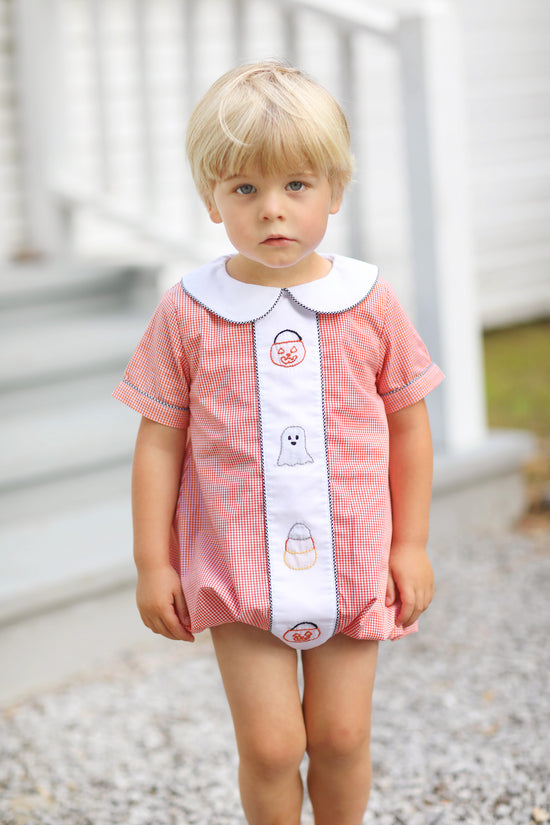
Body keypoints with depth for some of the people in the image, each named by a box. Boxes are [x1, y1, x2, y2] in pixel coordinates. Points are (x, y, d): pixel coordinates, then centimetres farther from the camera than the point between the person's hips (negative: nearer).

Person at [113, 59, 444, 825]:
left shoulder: (369, 304, -4)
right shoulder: (189, 313, -7)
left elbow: (409, 424, 6)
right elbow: (160, 441, -1)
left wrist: (412, 544, 6)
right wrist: (152, 562, -1)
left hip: (350, 562, 1)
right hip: (238, 568, -1)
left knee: (341, 738, 9)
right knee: (269, 744, -2)